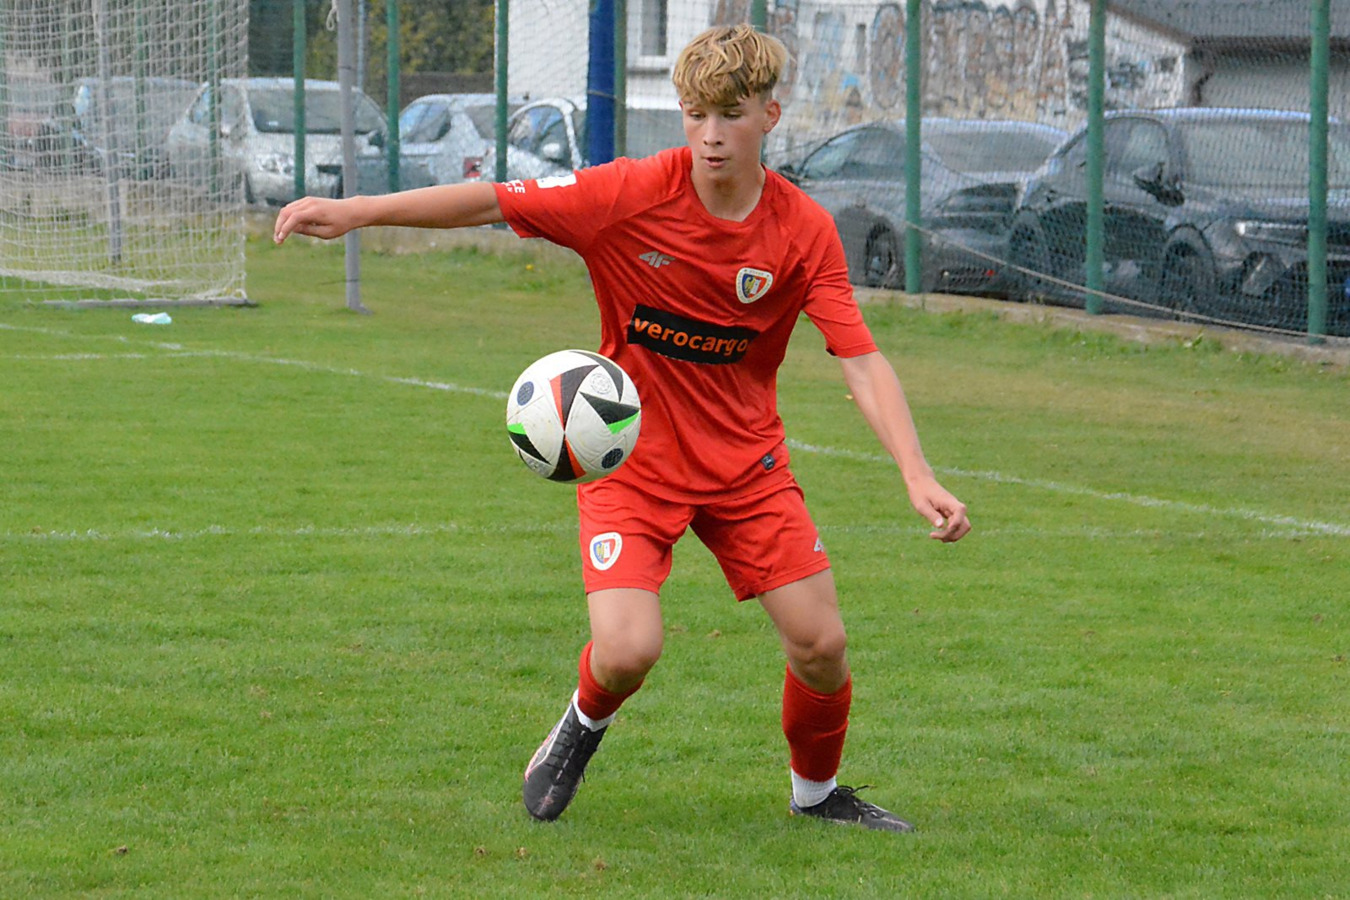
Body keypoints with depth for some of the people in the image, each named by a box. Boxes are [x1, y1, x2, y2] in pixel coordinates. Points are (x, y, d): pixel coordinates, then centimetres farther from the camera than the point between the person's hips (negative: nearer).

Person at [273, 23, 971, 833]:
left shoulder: (804, 230, -11)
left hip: (746, 461, 2)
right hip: (631, 460, -2)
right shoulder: (633, 195, -17)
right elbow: (494, 201, -13)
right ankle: (584, 726, 18)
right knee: (627, 651, -20)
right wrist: (356, 212, -19)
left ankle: (817, 792, 26)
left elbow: (863, 361, -15)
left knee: (821, 643, -4)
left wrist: (919, 477, -27)